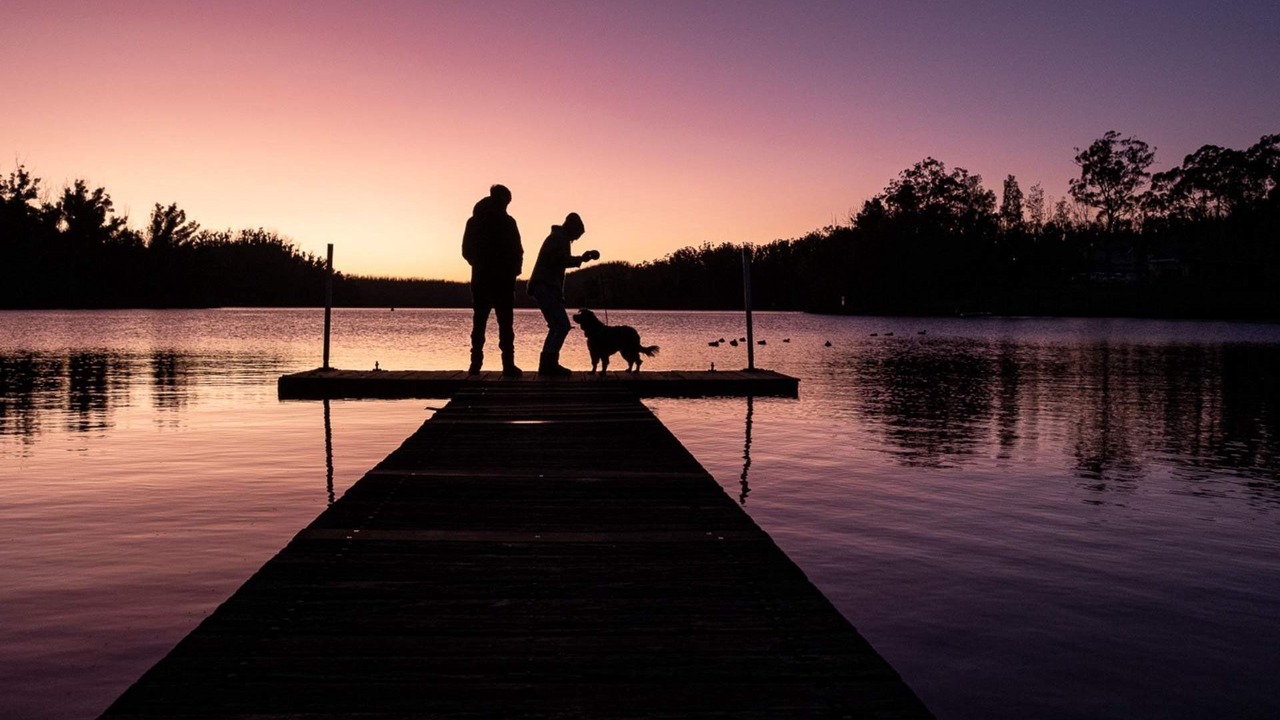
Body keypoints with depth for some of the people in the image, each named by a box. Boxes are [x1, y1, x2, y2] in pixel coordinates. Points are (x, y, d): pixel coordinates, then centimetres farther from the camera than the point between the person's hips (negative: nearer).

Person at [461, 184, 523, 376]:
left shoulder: (473, 221, 7)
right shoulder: (507, 222, -6)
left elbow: (466, 250, 9)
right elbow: (517, 251, -8)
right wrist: (514, 269, 8)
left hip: (480, 278, 4)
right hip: (503, 278, -4)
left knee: (479, 322, 8)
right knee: (505, 323, -3)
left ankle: (476, 364, 2)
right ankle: (508, 365, -8)